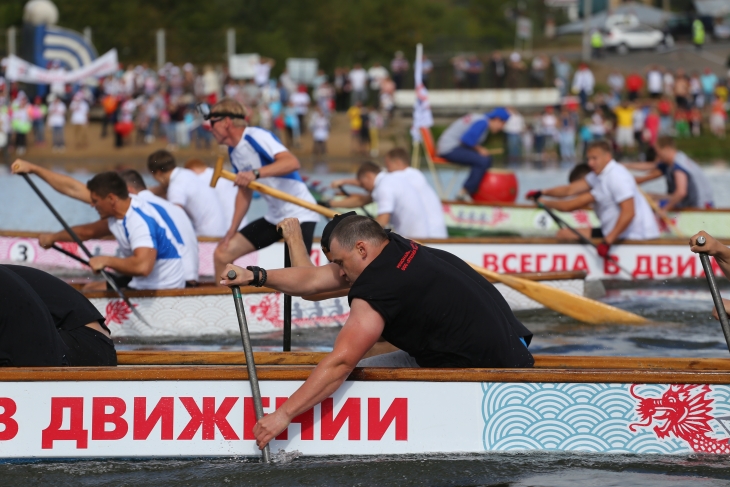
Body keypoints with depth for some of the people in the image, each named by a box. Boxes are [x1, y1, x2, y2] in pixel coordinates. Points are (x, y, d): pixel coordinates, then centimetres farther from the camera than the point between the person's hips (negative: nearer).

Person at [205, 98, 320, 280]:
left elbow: (293, 162, -31)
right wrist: (232, 231, 16)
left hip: (298, 214, -9)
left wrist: (255, 173, -41)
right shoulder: (234, 152, 9)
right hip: (274, 216, 9)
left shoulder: (256, 137, -18)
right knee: (222, 254, 5)